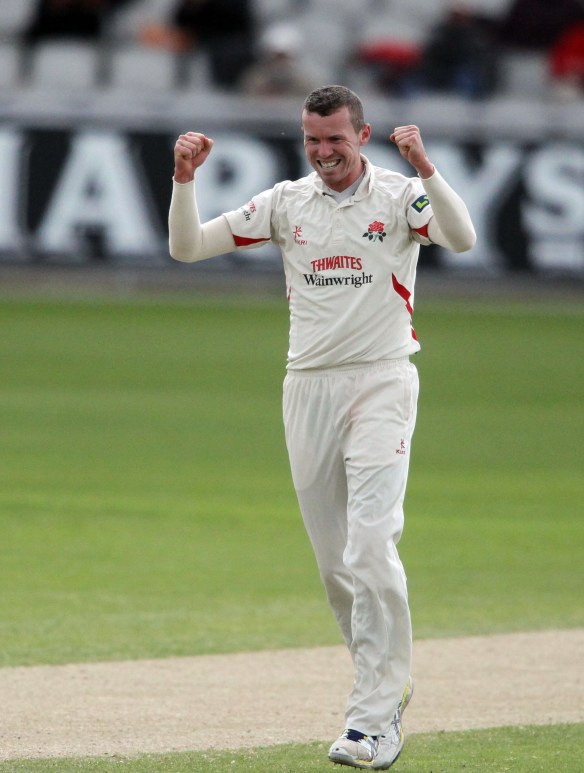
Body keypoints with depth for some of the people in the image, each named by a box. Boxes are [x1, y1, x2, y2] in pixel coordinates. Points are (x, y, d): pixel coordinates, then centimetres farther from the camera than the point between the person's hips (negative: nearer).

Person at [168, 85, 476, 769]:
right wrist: (185, 177, -11)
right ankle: (388, 682, 25)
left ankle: (374, 718, -17)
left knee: (370, 546, -17)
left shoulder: (399, 195, -3)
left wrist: (423, 166, -35)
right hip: (308, 386, 5)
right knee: (333, 559, 8)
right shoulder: (286, 203, 8)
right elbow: (187, 247, 5)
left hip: (381, 384, -5)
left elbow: (461, 239, -22)